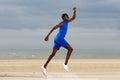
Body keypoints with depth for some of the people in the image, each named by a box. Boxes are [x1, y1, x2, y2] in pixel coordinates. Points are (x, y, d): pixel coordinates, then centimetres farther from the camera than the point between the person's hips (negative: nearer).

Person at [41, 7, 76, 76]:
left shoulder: (66, 22, 20)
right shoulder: (62, 23, -6)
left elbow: (73, 18, 29)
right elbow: (54, 28, -14)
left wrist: (75, 11, 16)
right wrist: (48, 35, -20)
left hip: (57, 39, 9)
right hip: (59, 38, -9)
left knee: (53, 53, 2)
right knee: (70, 49, -7)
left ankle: (44, 66, -4)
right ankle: (65, 64, -12)